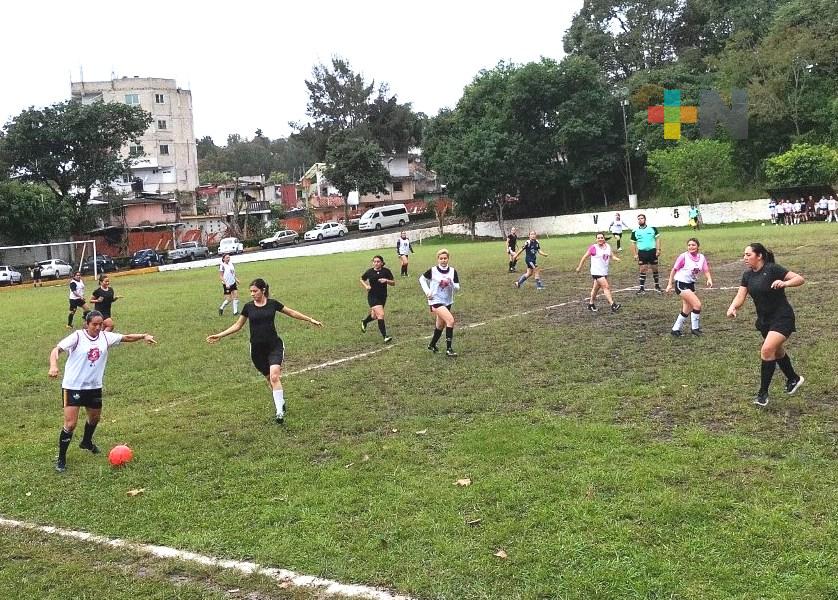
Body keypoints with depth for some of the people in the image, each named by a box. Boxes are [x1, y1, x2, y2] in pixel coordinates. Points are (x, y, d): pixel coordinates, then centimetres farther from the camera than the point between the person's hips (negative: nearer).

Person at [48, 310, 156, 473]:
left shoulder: (105, 336, -1)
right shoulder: (77, 336, -15)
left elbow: (126, 337, 7)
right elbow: (57, 349, -24)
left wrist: (143, 336, -6)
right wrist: (53, 365, -42)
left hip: (94, 386, 6)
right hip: (73, 386, -6)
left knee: (95, 418, 24)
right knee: (70, 424, -10)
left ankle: (86, 442, 54)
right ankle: (61, 459, 6)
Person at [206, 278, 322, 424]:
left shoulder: (273, 303, -2)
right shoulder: (248, 307, 1)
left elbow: (291, 312, 10)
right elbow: (237, 325, 11)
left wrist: (310, 319, 11)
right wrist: (219, 335, 4)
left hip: (274, 346, -2)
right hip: (257, 349, 2)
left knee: (274, 376, -20)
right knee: (269, 378, 7)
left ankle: (280, 412, -17)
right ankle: (281, 402, 29)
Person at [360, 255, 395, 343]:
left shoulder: (386, 271, -4)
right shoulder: (369, 272, -5)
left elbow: (393, 283, 0)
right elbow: (362, 279, 13)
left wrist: (386, 280, -19)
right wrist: (366, 286, -5)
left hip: (383, 297, 3)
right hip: (373, 297, -3)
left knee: (374, 316, 16)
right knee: (381, 314, -18)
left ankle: (364, 322, 51)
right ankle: (385, 336, -15)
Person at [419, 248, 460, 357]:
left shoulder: (452, 271, -2)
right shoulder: (433, 271, -10)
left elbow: (457, 287, -2)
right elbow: (422, 279, 6)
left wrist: (451, 283, -22)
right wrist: (427, 291, -4)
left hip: (447, 302, 5)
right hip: (436, 300, -5)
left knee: (440, 325, 18)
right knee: (450, 320, -23)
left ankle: (432, 345, 42)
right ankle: (449, 349, -19)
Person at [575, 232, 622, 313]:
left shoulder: (608, 246, 6)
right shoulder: (593, 248, -12)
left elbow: (611, 256, 14)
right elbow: (585, 257, -3)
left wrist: (616, 258, -9)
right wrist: (579, 267, 2)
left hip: (604, 272, 7)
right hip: (596, 272, -7)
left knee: (596, 288, 18)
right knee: (606, 287, -14)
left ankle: (591, 304, 32)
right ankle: (613, 305, -17)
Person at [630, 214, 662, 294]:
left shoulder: (652, 228, 1)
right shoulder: (635, 231, 2)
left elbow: (657, 239, 4)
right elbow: (633, 243, 7)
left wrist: (658, 249, -5)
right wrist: (635, 254, 0)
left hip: (652, 251, 0)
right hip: (642, 252, 0)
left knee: (655, 269, 7)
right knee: (643, 270, -2)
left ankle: (657, 286, 21)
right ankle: (642, 288, 2)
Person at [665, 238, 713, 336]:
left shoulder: (702, 257, 0)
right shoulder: (684, 257, -14)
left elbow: (706, 271, -1)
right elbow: (674, 270, -6)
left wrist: (709, 279, -22)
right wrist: (670, 284, -5)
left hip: (691, 284, 7)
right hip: (681, 284, -7)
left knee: (687, 310, 11)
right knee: (697, 304, -15)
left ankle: (675, 329, 24)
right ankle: (695, 328, 0)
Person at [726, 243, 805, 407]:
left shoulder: (772, 269, -17)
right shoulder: (747, 275, 2)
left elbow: (800, 279, -18)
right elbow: (740, 296, -4)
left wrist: (784, 283, -37)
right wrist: (732, 308, -25)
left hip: (782, 318, -8)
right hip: (764, 319, 8)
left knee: (767, 350, -21)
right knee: (776, 351, 22)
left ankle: (763, 393, -11)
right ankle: (793, 379, 48)